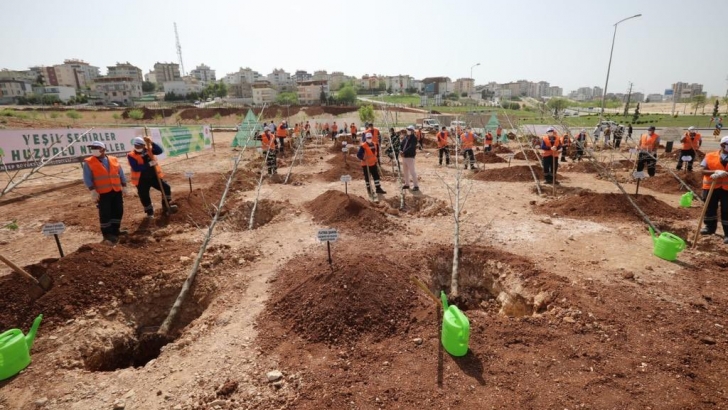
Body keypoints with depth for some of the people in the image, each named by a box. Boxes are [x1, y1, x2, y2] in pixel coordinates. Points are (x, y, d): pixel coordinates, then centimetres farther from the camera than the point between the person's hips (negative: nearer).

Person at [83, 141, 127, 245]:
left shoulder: (114, 160, 8)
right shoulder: (89, 162, -1)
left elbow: (121, 174, 13)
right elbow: (87, 178, -5)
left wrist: (124, 186, 10)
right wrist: (92, 190, -13)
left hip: (117, 191, 4)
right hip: (102, 193, -4)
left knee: (118, 211, 10)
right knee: (105, 214, -2)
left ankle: (115, 230, 25)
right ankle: (107, 235, 6)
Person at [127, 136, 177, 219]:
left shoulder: (148, 150, 1)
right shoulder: (131, 155, -11)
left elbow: (160, 151, -15)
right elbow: (136, 168, -23)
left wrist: (152, 143, -29)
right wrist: (149, 164, -30)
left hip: (154, 176, 3)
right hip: (142, 179, -3)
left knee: (166, 188, 0)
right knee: (144, 196, 3)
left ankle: (166, 206, 18)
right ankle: (149, 212, 23)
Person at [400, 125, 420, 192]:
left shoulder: (414, 138, -10)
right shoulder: (406, 137, 15)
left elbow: (411, 147, -21)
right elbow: (402, 144, 14)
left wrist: (404, 152, -23)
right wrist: (401, 151, -5)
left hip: (410, 157, -9)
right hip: (404, 156, 9)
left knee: (412, 171, -10)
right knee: (405, 171, 15)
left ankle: (416, 185, -5)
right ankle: (407, 184, 27)